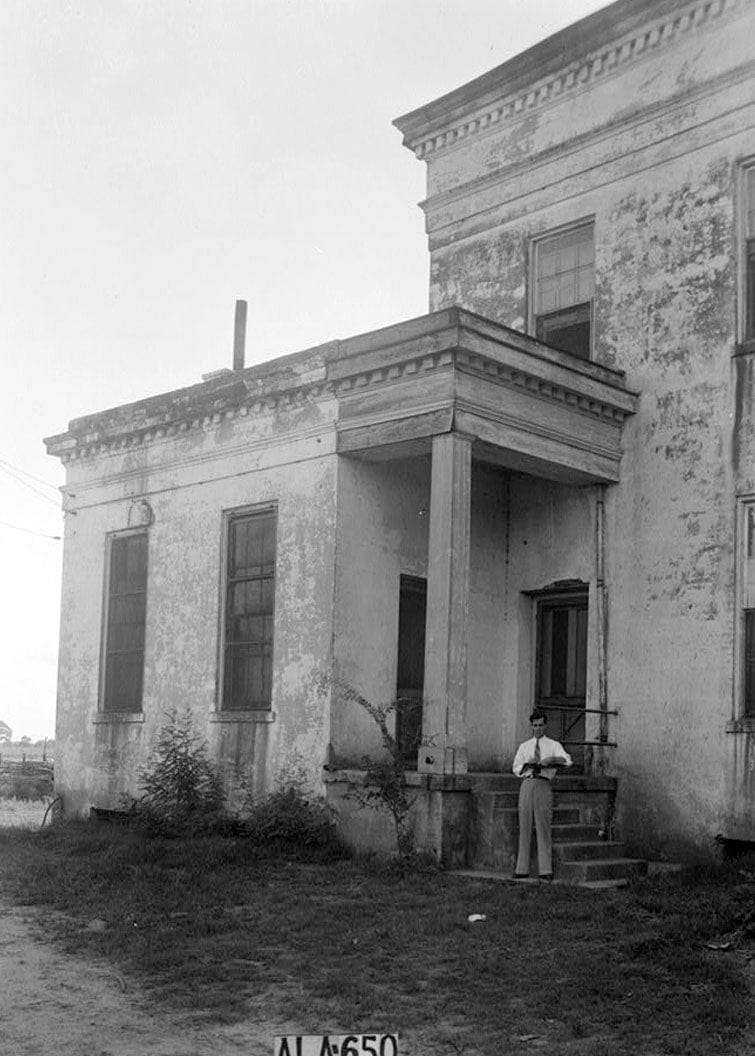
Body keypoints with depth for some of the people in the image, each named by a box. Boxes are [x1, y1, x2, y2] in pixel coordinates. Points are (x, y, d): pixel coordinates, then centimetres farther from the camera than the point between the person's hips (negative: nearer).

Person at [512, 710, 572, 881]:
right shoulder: (524, 747, 18)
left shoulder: (553, 745, 10)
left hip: (543, 785, -2)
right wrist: (527, 765, -7)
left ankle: (545, 870, -7)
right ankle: (522, 869, 2)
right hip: (527, 784, 3)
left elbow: (567, 761, -6)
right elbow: (516, 769, 13)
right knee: (524, 827, 1)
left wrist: (550, 761, -22)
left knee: (543, 827, -7)